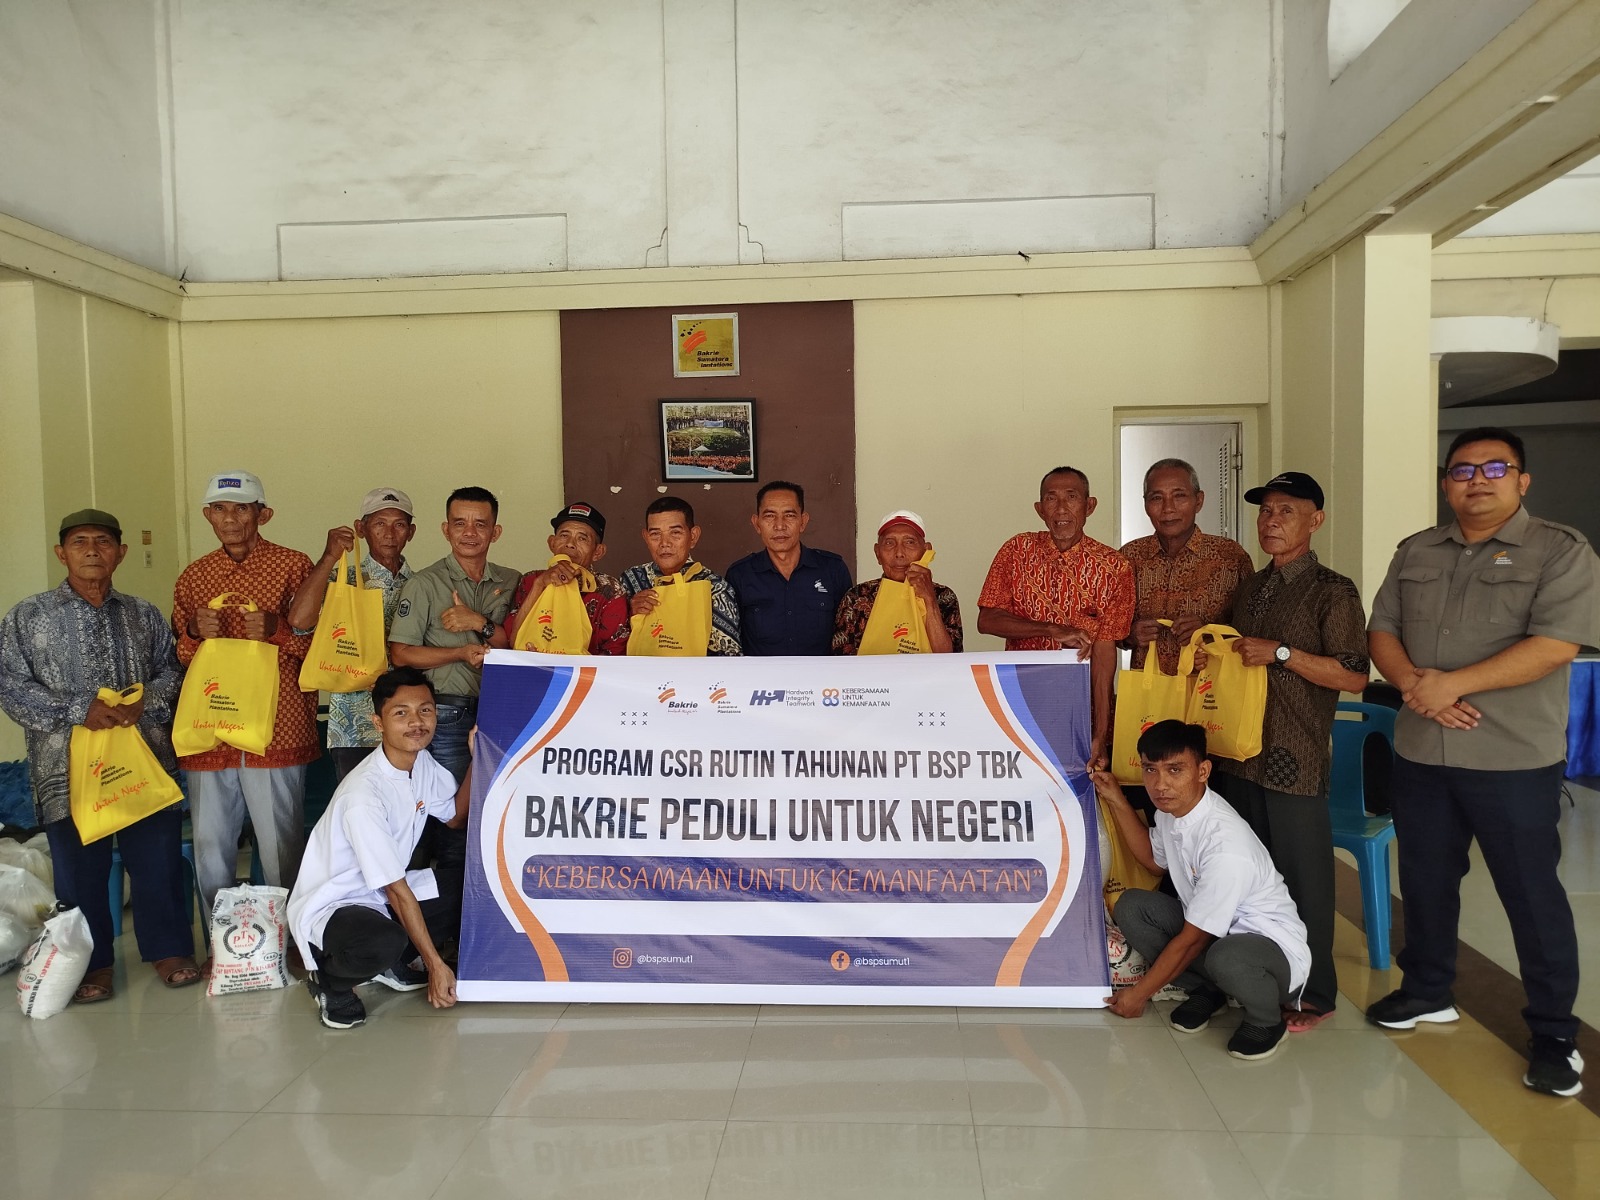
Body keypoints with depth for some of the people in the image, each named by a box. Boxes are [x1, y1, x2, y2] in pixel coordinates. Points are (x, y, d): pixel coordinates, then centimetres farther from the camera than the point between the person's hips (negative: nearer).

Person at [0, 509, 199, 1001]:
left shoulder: (144, 615, 11)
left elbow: (171, 670, 10)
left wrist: (144, 701, -11)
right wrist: (79, 711, -14)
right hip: (69, 765, -1)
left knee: (159, 861, 4)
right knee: (80, 868, 6)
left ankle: (168, 949, 20)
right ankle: (92, 964, 22)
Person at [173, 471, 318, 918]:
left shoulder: (293, 565, 2)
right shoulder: (193, 576, 14)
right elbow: (177, 658, 19)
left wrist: (277, 629, -15)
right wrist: (196, 633, -2)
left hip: (276, 730, -4)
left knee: (281, 848, 0)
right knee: (210, 847, 9)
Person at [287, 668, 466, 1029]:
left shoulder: (422, 762, -4)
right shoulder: (365, 795, -28)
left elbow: (456, 818, 10)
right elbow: (397, 891, -23)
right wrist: (435, 964, -19)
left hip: (380, 895, 9)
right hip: (331, 907, -9)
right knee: (384, 943, -39)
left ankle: (394, 963, 10)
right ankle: (331, 979, -4)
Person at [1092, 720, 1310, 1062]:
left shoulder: (1226, 846, -32)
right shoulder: (1172, 809, -9)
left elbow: (1191, 940, -22)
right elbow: (1155, 858, 17)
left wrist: (1139, 994, -11)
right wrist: (1117, 801, 7)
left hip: (1274, 948, -7)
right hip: (1208, 929, 8)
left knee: (1226, 958, -40)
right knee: (1130, 907, -9)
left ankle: (1267, 1021, -6)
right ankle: (1206, 989, 6)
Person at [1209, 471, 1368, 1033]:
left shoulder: (1332, 591, -6)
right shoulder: (1249, 589, 14)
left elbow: (1354, 675, -13)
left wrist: (1281, 653, -20)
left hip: (1295, 760, -6)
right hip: (1238, 752, 7)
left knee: (1302, 879, 2)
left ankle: (1313, 994, 16)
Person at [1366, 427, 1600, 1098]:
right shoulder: (1416, 553, 10)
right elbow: (1382, 628, 7)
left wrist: (1452, 683, -20)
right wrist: (1413, 682, -13)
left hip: (1513, 761, -5)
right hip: (1420, 753, 5)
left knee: (1532, 895, 4)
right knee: (1425, 881, 16)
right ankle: (1427, 992, 34)